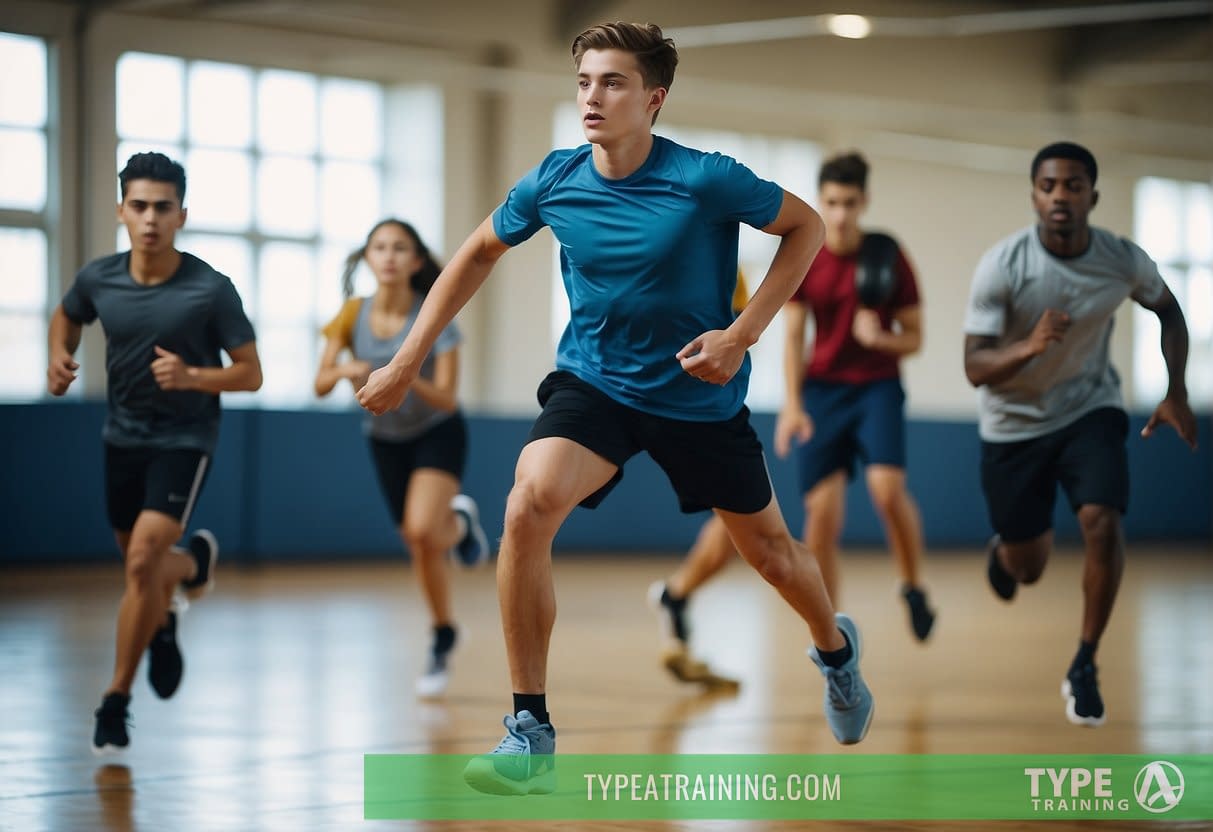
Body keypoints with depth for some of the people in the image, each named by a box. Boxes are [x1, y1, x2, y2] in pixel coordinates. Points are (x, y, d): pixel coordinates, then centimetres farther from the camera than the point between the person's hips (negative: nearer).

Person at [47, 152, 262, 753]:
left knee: (143, 559, -20)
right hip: (122, 435, 5)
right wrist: (59, 357, -4)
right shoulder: (98, 279, -7)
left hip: (184, 439, -5)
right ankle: (192, 562, 54)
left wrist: (191, 376, -26)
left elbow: (251, 374, -10)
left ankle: (117, 700, -9)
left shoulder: (211, 290, -17)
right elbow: (66, 316, 17)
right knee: (140, 564, 16)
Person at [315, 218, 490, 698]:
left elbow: (446, 399, -25)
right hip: (385, 440, 4)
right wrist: (344, 371, -36)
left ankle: (460, 523, 7)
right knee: (419, 545, 9)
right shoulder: (353, 314, -13)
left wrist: (409, 379, -45)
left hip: (437, 434, -4)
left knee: (421, 529, -27)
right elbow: (320, 385, -14)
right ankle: (443, 641, 30)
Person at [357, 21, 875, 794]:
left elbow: (807, 225, -7)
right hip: (595, 382, 1)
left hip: (700, 395, -1)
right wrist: (405, 363, 6)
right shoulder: (554, 182, -11)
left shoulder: (705, 180, -21)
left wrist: (742, 335, -16)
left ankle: (836, 647, 53)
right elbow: (480, 252, 7)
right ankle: (531, 736, -17)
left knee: (771, 550, 15)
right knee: (528, 506, -27)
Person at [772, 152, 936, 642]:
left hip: (878, 386, -2)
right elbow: (793, 336, 0)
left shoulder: (888, 258, -4)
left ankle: (913, 588, 0)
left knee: (887, 487, -24)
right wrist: (792, 405, -10)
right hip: (822, 388, 2)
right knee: (822, 511, -5)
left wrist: (881, 338, -21)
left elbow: (914, 339, 1)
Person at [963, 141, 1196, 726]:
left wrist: (1176, 393, -2)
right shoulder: (1001, 267, -24)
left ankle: (1085, 667, -5)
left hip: (1090, 409, 1)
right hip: (1014, 422, -1)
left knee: (1102, 523, -23)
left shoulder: (1124, 261, -15)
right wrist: (1028, 347, -45)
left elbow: (1168, 311, 7)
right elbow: (975, 367, -25)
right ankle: (1004, 548, 49)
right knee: (1028, 569, 8)